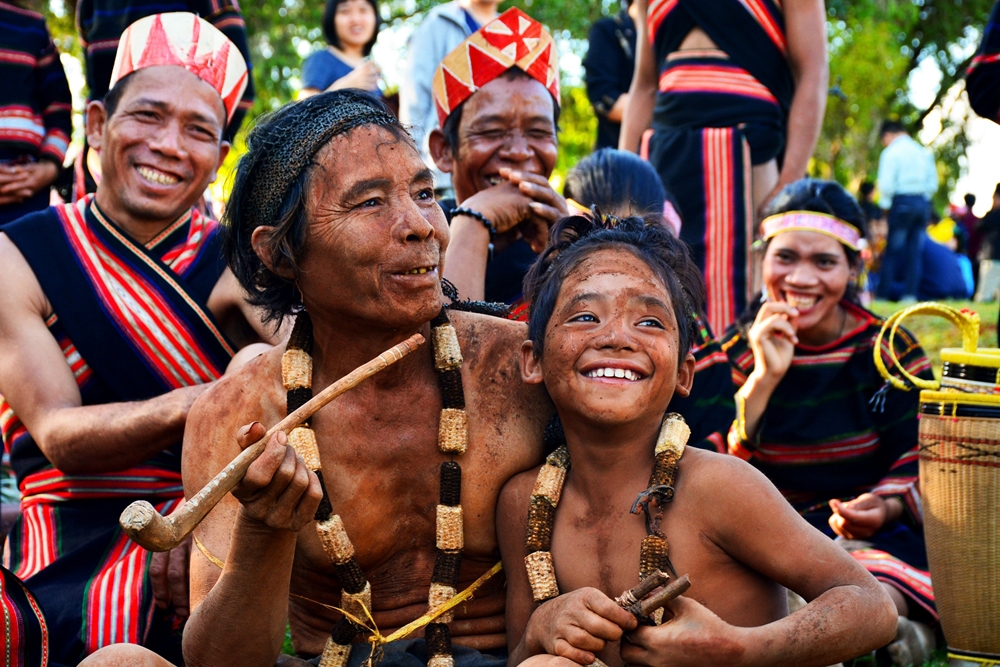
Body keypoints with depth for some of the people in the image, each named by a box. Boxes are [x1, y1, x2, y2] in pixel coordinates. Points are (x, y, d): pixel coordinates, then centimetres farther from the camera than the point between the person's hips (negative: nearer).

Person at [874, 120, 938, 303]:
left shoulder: (891, 152, -4)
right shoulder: (924, 152, 14)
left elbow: (886, 184, -11)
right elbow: (933, 183, 12)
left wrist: (884, 204, 3)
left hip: (902, 201, -5)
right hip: (923, 202, 5)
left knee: (893, 249, -2)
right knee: (916, 250, 6)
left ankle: (884, 293, -3)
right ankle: (910, 293, 3)